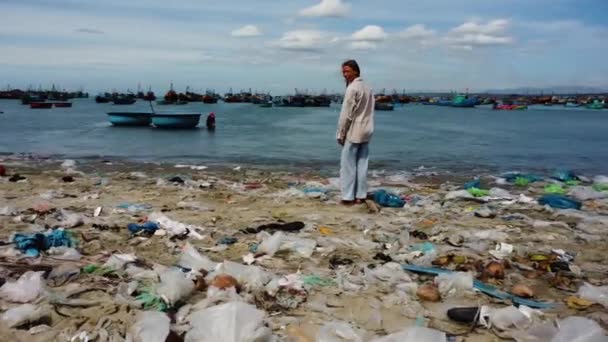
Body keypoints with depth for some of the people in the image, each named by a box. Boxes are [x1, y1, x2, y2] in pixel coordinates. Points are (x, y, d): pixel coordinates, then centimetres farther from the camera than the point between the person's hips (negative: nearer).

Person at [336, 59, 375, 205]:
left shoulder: (352, 88, -13)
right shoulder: (367, 88, 13)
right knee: (362, 164, 8)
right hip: (366, 131, 8)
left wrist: (341, 134, -9)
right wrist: (366, 128, 16)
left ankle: (348, 197, -2)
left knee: (348, 165, -2)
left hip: (353, 132, -8)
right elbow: (368, 112, 14)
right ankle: (360, 195, 10)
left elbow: (346, 114, -15)